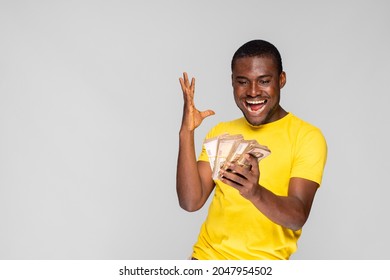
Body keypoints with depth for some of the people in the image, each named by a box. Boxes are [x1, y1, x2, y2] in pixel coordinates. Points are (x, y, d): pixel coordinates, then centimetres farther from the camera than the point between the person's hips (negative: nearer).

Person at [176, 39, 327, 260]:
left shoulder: (307, 136, -6)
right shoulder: (220, 133, 8)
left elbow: (298, 216, -16)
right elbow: (191, 202, -2)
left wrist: (255, 192, -34)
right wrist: (186, 133, -12)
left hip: (262, 262, -3)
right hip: (206, 256, 3)